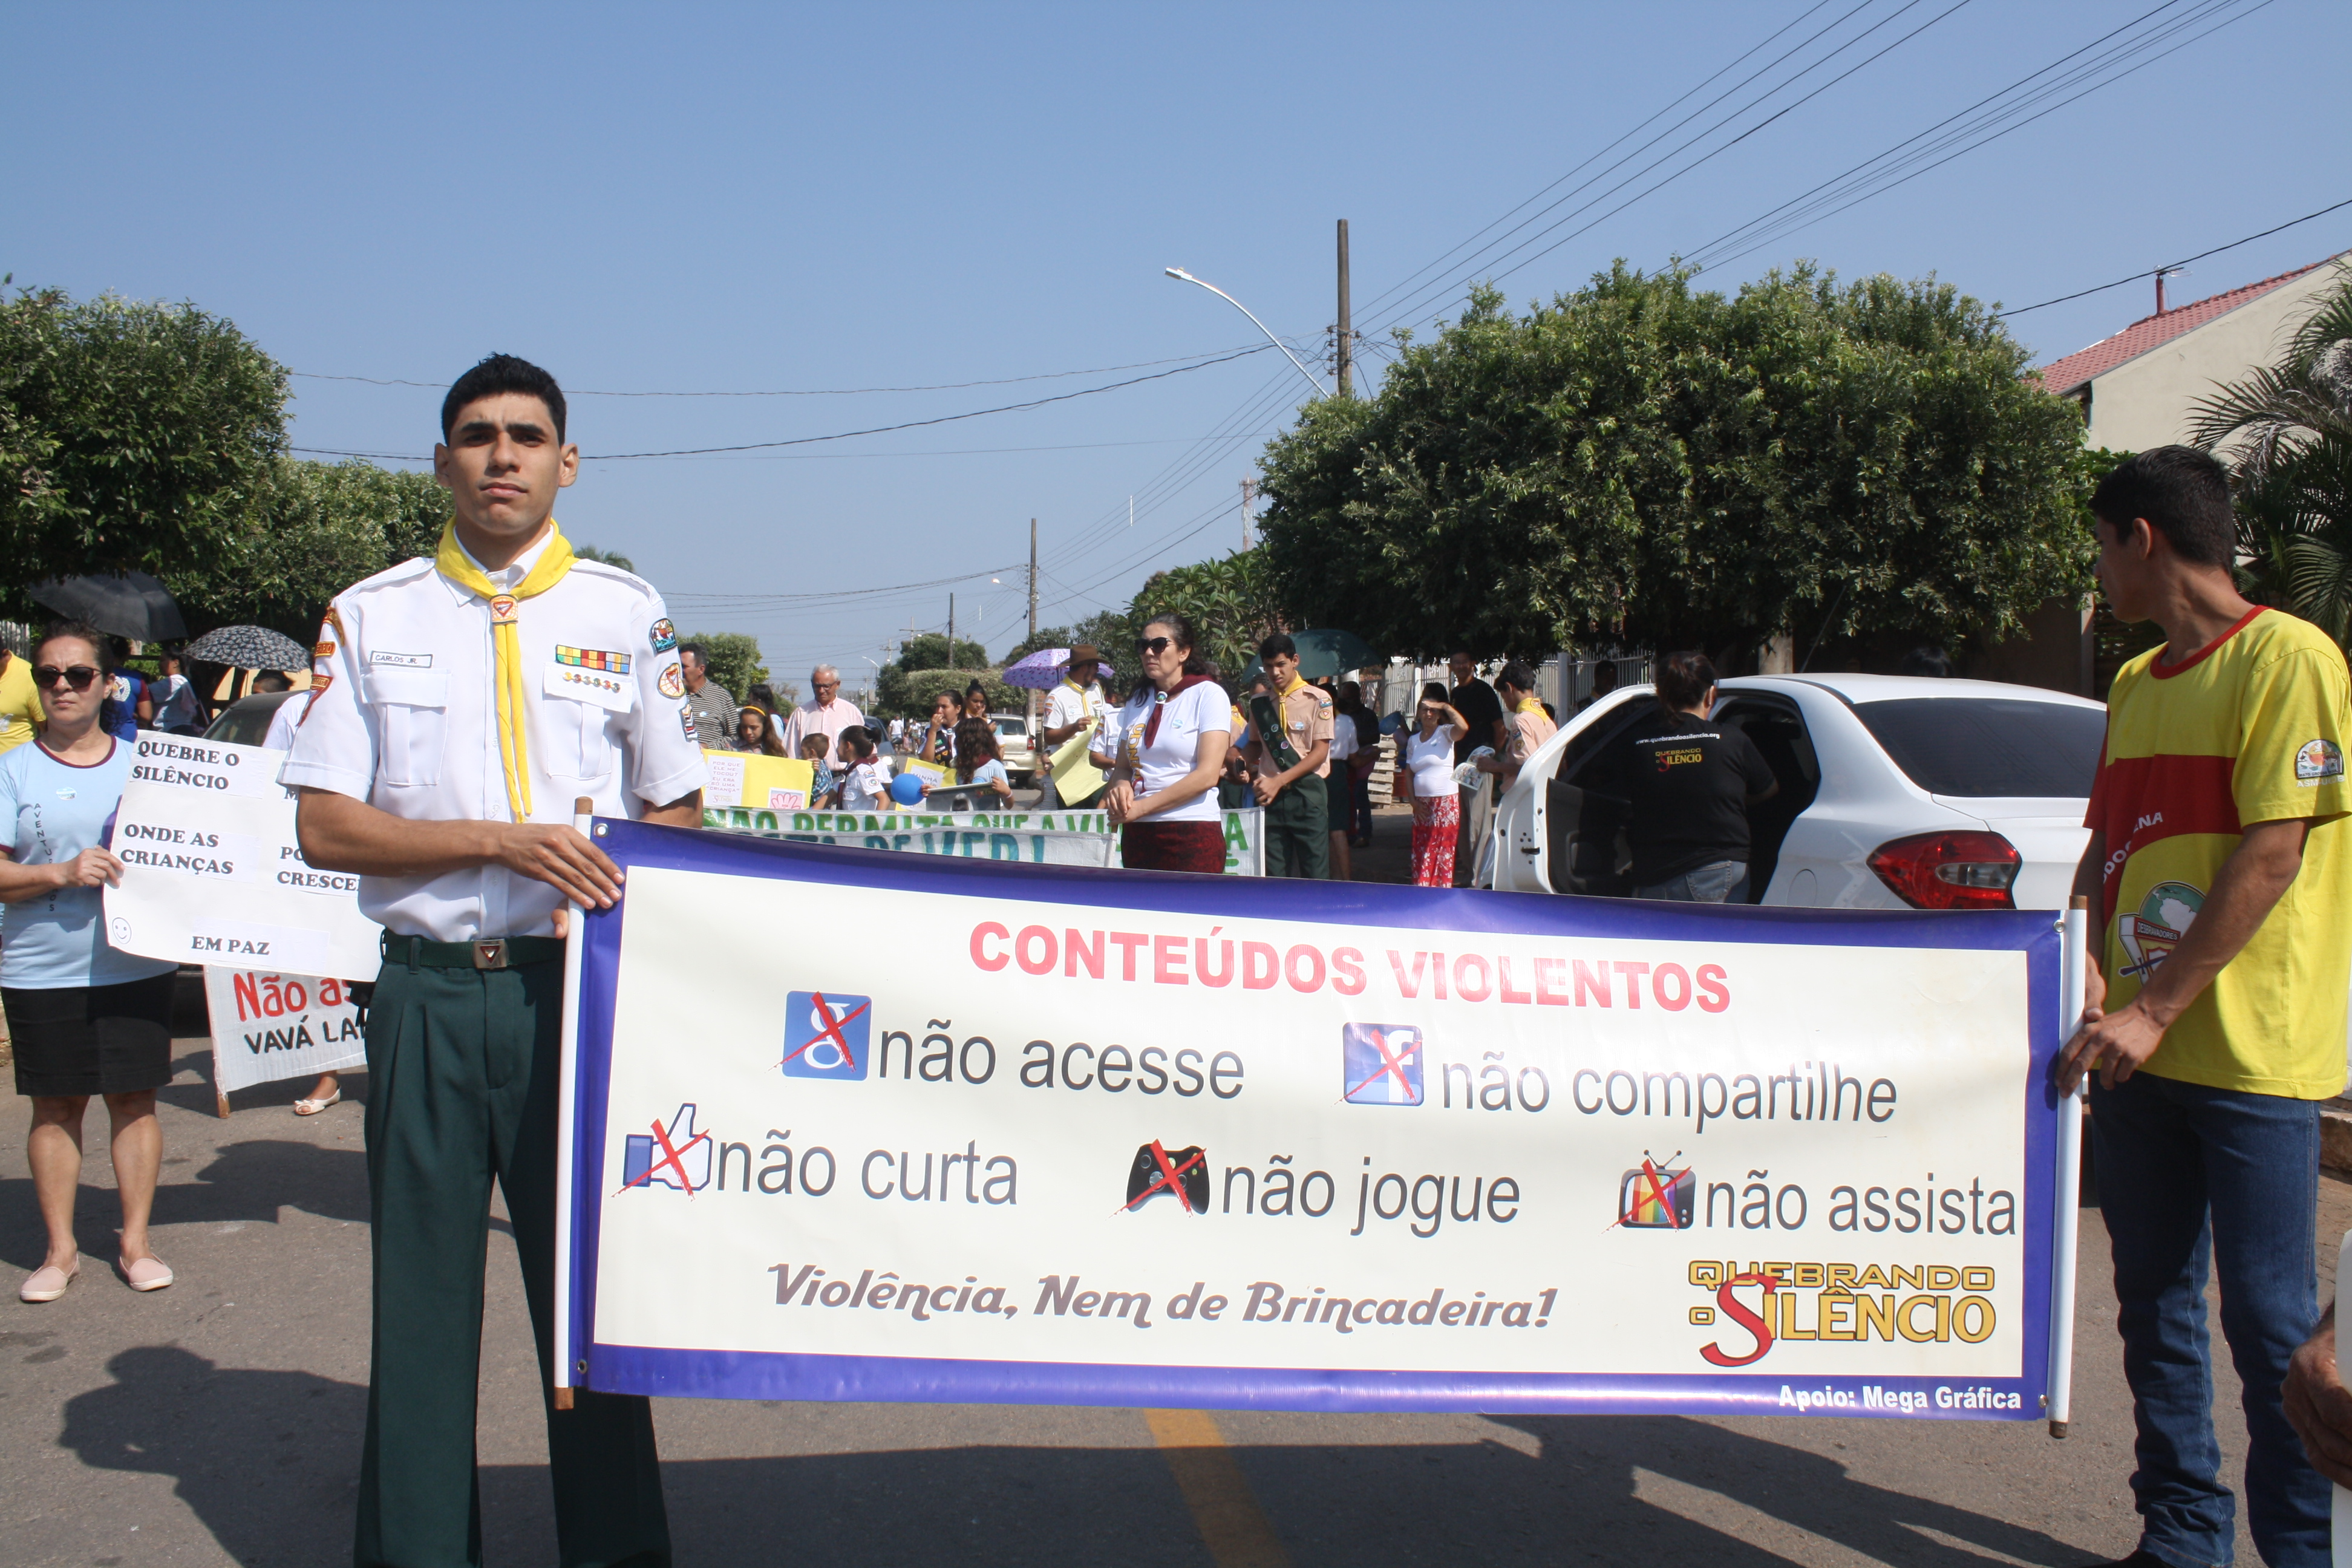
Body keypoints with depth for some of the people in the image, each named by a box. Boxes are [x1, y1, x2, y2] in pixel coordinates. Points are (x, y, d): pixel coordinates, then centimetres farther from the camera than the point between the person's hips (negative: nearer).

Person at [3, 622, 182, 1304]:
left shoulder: (142, 763, 9)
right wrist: (61, 873, -19)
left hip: (135, 963, 1)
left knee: (133, 1097, 4)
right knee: (55, 1106, 6)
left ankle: (136, 1241, 15)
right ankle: (60, 1248, 17)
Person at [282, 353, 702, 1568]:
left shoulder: (627, 612, 8)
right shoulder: (370, 615, 7)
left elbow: (677, 817, 11)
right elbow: (323, 827, 0)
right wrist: (499, 842, -12)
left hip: (582, 987, 0)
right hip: (429, 994, 1)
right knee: (421, 1287, 8)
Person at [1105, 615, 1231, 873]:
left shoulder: (1208, 694, -4)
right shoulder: (1137, 701, 14)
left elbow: (1208, 774, -13)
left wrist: (1142, 807, -13)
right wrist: (1120, 786, -7)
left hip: (1193, 834, -5)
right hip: (1137, 834, 5)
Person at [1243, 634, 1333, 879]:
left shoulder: (1318, 700, -2)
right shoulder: (1259, 703, 12)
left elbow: (1320, 752, -8)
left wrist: (1279, 781, -15)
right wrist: (1249, 770, -1)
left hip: (1307, 794, -4)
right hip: (1271, 796, 4)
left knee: (1315, 875, -4)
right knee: (1275, 877, 4)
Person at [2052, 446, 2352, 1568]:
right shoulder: (2134, 687, 14)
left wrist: (2155, 1011, -18)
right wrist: (2078, 963, -4)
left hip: (2250, 1054, -7)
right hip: (2137, 1049, 8)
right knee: (2154, 1304, 13)